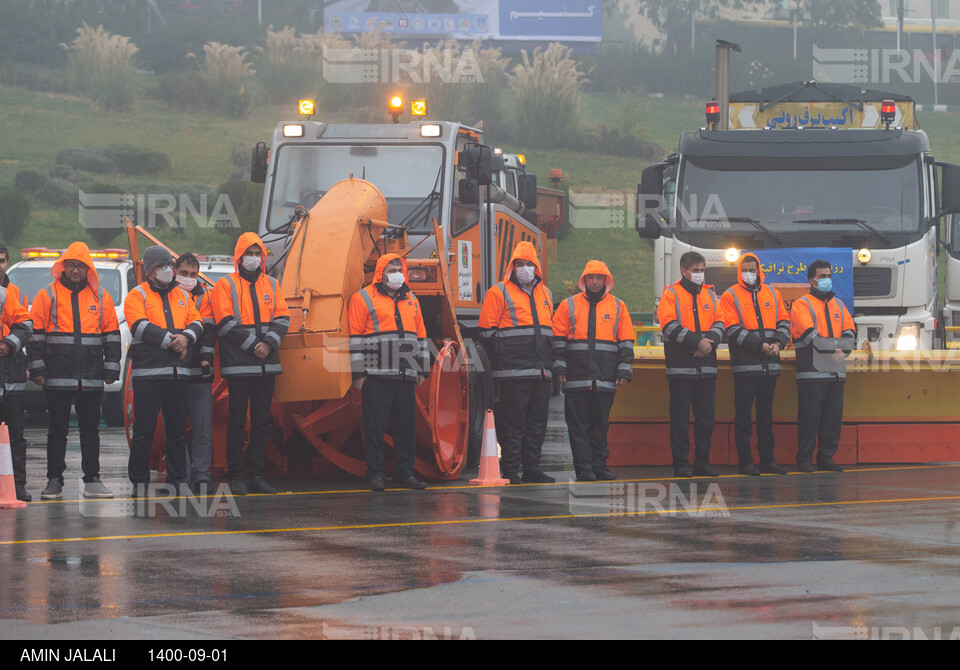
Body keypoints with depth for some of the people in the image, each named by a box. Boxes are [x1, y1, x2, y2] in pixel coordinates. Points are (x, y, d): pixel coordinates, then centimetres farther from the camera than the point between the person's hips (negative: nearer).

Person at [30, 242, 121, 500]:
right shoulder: (48, 295, 3)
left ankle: (92, 480, 12)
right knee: (57, 429, 2)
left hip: (91, 377, 2)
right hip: (58, 376, -2)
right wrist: (37, 369, -4)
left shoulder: (100, 296, 10)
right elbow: (36, 334, 2)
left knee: (90, 429, 6)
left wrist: (111, 368, 7)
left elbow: (111, 334, 13)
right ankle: (54, 481, 7)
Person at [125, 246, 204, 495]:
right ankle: (139, 481, 1)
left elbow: (197, 322, 10)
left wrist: (186, 337, -12)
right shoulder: (137, 295, 3)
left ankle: (178, 479, 12)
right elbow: (141, 327, -11)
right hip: (148, 372, -5)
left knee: (177, 429, 6)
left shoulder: (182, 295, 19)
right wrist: (171, 341, -13)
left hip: (179, 372, 5)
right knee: (144, 430, -4)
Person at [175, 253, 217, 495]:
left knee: (203, 426, -3)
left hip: (198, 373, 1)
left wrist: (206, 358, -10)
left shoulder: (203, 296, 11)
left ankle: (201, 477, 2)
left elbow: (207, 330, 3)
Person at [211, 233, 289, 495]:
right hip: (238, 365, -5)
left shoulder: (271, 285, 14)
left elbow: (282, 318, 8)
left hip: (266, 365, 5)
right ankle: (236, 476, 0)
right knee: (237, 421, -3)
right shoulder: (226, 285, 0)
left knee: (261, 421, 6)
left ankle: (258, 476, 10)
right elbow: (226, 323, -9)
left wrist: (269, 343, -9)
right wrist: (252, 344, -14)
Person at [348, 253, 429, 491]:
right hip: (377, 376, -5)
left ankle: (405, 472, 13)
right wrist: (358, 373, -9)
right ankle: (376, 474, 1)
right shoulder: (363, 298, 1)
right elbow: (356, 337, -4)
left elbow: (420, 335, 22)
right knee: (375, 426, -4)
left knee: (407, 426, 6)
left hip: (405, 377, 5)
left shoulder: (410, 300, 18)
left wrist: (422, 370, 17)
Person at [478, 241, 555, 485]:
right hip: (513, 373, -6)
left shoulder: (545, 294, 19)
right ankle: (510, 471, -3)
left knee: (537, 421, 7)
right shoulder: (499, 293, 0)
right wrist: (501, 358, -7)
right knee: (513, 421, -6)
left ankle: (532, 468, 13)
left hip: (541, 372, 6)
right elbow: (487, 331, -2)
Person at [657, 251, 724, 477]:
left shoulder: (709, 294, 16)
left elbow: (719, 323, 9)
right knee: (680, 417, -2)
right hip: (681, 366, -5)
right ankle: (680, 464, 3)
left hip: (706, 366, 5)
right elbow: (670, 326, -11)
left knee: (706, 416, 5)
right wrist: (697, 342, -18)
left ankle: (702, 463, 12)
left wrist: (709, 340, -11)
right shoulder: (671, 294, 0)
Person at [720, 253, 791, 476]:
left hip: (770, 364, 5)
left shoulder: (772, 294, 14)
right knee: (744, 414, -3)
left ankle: (767, 460, 14)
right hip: (745, 363, -5)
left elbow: (784, 322, 13)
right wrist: (760, 346, -16)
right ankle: (745, 462, 0)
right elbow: (734, 330, -9)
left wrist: (777, 344, -6)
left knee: (766, 414, 10)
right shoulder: (730, 296, 0)